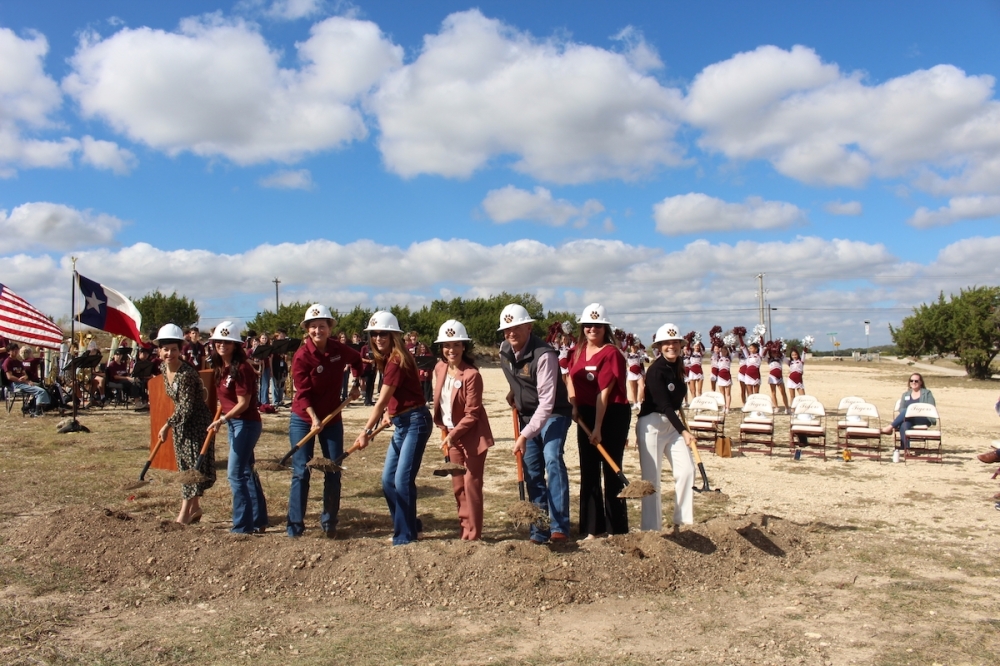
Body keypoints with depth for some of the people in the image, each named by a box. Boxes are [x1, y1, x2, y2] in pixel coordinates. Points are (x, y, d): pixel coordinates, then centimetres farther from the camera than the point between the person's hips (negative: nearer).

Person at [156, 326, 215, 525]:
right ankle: (195, 508, 23)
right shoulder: (163, 368, 1)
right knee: (185, 466, 13)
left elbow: (186, 407, -25)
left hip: (197, 421, -9)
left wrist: (167, 425, -19)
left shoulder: (186, 374, -26)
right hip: (180, 422, 9)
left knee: (194, 465, -5)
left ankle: (184, 513, -2)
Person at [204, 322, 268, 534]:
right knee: (246, 472, 13)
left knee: (236, 474, -7)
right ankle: (258, 521, 22)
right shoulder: (219, 369, 8)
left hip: (246, 423, -9)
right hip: (233, 423, 9)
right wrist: (222, 420, 10)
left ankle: (243, 526, 2)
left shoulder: (241, 368, -17)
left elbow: (243, 403, -19)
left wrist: (222, 419, -27)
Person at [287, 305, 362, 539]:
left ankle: (329, 522, 19)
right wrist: (314, 419, -29)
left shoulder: (339, 350, -6)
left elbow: (357, 361, 18)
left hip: (332, 418, 4)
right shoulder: (301, 356, -17)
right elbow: (303, 393, -18)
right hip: (304, 419, -3)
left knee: (334, 472, 5)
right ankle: (295, 525, 9)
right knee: (301, 471, -2)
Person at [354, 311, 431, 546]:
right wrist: (389, 412, 3)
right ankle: (410, 525, 24)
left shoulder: (397, 360, -17)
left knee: (402, 480, -9)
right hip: (401, 424, 10)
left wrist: (366, 432, -17)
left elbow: (381, 402, -18)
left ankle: (405, 535, 4)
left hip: (415, 421, -10)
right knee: (388, 480, 11)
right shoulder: (386, 359, 10)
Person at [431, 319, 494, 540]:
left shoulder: (472, 374, -22)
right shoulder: (440, 368, -1)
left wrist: (454, 433, -25)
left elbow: (472, 414, -20)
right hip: (452, 434, 7)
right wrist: (447, 432, 12)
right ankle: (465, 527, 27)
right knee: (458, 485, 14)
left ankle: (472, 534, 3)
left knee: (471, 484, -5)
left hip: (472, 436, -7)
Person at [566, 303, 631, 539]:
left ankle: (617, 531, 9)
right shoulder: (578, 350, 7)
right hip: (586, 414, 7)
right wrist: (574, 405, 4)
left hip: (612, 415, -7)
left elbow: (604, 392, -19)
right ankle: (592, 530, 17)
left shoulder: (611, 353, -15)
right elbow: (571, 377, 19)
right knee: (588, 472, 9)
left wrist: (598, 428, -22)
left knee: (612, 471, -1)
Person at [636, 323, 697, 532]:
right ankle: (651, 528, 5)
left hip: (672, 423, 8)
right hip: (651, 424, -8)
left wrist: (682, 427, 12)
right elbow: (663, 404, -23)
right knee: (651, 477, -3)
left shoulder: (677, 368, 7)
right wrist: (684, 431, -28)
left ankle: (682, 522, 10)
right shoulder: (656, 370, -18)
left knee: (687, 470, 0)